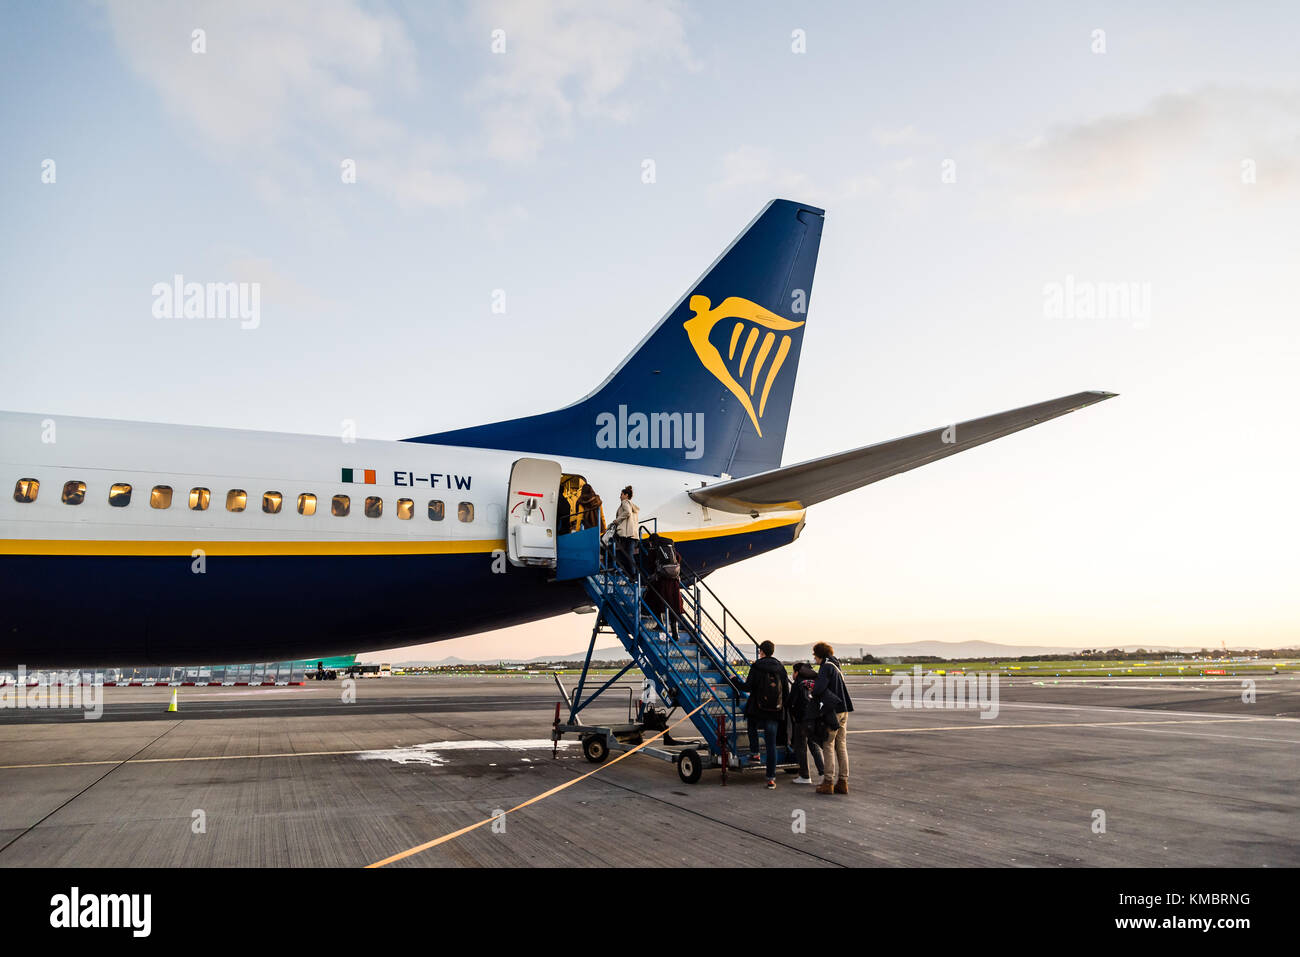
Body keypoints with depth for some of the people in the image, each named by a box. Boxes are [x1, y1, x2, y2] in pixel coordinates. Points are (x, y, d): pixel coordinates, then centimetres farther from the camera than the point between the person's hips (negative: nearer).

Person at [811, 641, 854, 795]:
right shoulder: (836, 667, 19)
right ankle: (843, 782, 12)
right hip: (843, 710, 9)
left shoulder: (826, 667, -10)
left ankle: (828, 782, -4)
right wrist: (814, 686, 14)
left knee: (828, 746, -4)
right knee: (841, 746, 10)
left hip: (832, 711, -9)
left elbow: (819, 689, -20)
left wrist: (812, 692, 3)